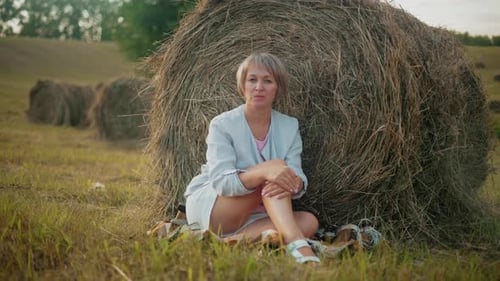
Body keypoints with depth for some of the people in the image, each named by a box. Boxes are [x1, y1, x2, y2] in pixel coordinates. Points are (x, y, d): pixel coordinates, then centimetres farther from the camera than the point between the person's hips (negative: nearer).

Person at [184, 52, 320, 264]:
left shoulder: (290, 126, 3)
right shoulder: (222, 125, -10)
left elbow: (298, 179, -7)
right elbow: (221, 182, -23)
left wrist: (294, 183, -33)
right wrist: (263, 171, -41)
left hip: (253, 218, 5)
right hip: (208, 210, -5)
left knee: (309, 221, -22)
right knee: (274, 166, -26)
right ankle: (297, 246, -45)